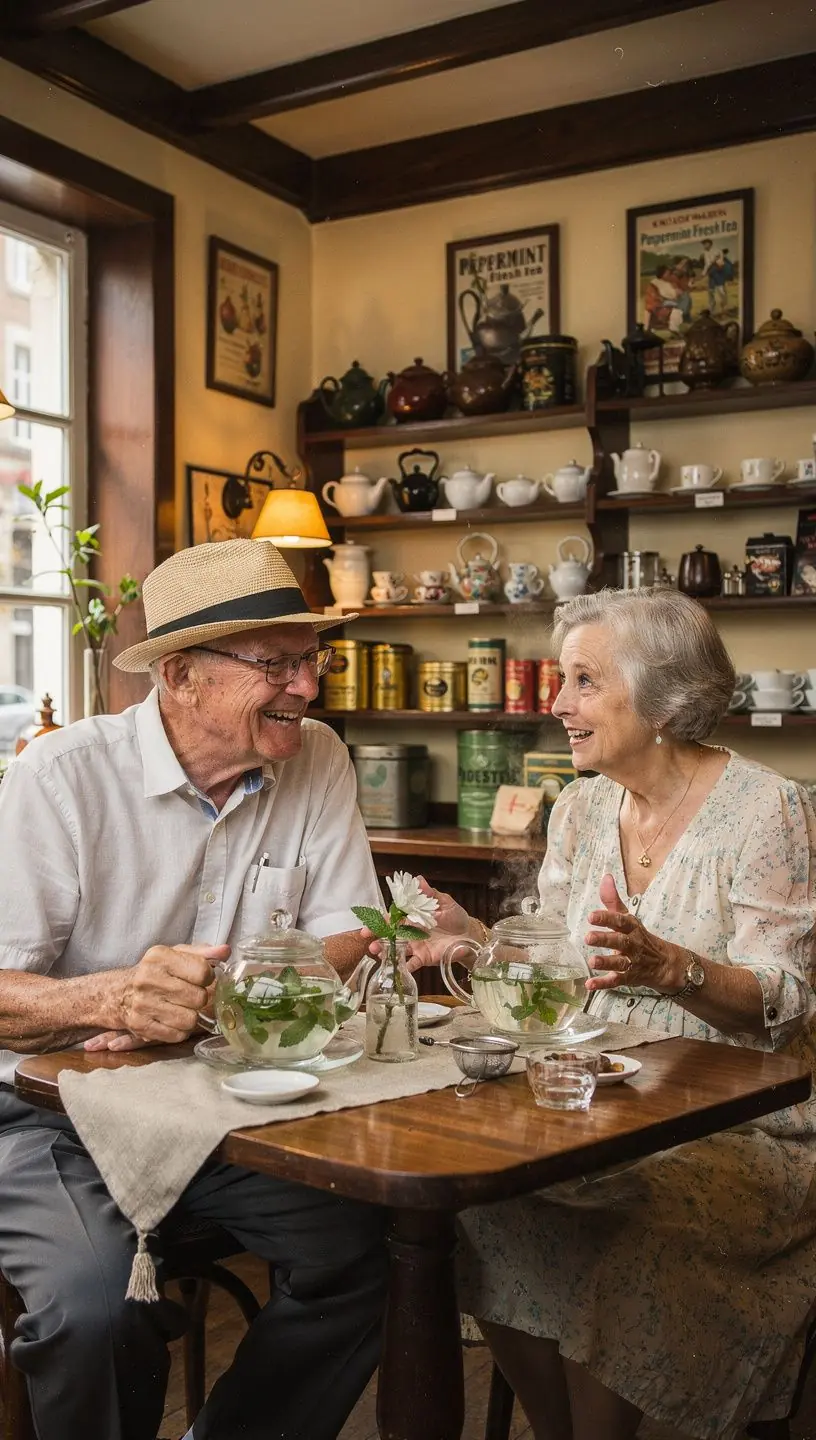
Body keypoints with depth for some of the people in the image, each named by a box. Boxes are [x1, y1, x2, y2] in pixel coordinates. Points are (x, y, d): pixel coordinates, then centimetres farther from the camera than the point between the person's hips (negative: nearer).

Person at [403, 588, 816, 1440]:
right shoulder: (581, 809, 7)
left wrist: (667, 965, -34)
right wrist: (477, 941, -8)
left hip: (746, 1124, -5)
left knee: (621, 1247, -29)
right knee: (488, 1211, -18)